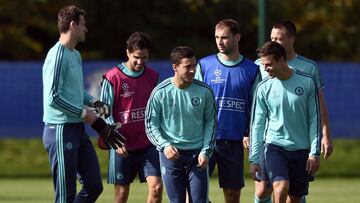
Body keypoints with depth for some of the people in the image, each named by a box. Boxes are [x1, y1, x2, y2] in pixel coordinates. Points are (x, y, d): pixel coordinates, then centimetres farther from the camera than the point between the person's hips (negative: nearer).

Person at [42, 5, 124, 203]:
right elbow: (53, 97, -21)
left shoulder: (76, 55, 15)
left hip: (79, 130, 10)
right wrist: (83, 112, -15)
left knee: (94, 186, 9)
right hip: (61, 130, -10)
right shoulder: (57, 56, -15)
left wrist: (94, 103, 8)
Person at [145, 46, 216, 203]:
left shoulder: (204, 92, -2)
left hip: (197, 155, 1)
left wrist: (206, 152, -1)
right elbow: (151, 124, 2)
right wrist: (164, 146, -12)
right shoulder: (160, 92, -5)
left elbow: (210, 123, 7)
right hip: (170, 154, -1)